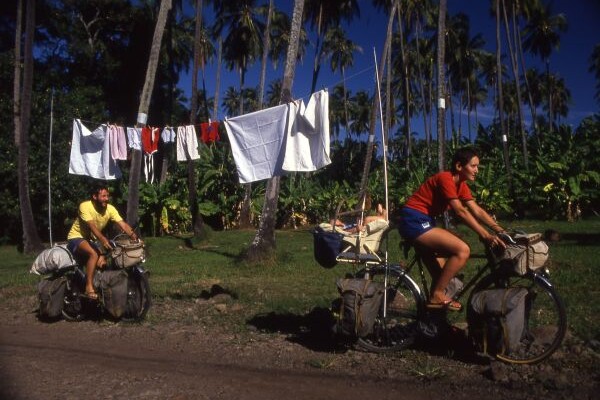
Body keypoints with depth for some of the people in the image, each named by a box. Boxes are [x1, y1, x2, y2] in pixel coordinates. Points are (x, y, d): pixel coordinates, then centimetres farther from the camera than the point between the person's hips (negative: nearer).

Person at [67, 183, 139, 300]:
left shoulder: (110, 209, -8)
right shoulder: (85, 206, -22)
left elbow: (123, 224, -18)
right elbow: (92, 226, -35)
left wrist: (134, 236, -36)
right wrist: (102, 239, -51)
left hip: (91, 240, 6)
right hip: (76, 238, -6)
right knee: (94, 254, -33)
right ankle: (89, 288, -31)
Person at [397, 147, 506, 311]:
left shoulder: (460, 184, 11)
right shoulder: (445, 178, -18)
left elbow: (477, 211, 6)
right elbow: (460, 211, -25)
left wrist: (501, 231, -5)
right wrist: (486, 236, -28)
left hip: (423, 222, 11)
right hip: (414, 221, -11)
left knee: (442, 275, 14)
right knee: (462, 250, -20)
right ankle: (437, 296, -10)